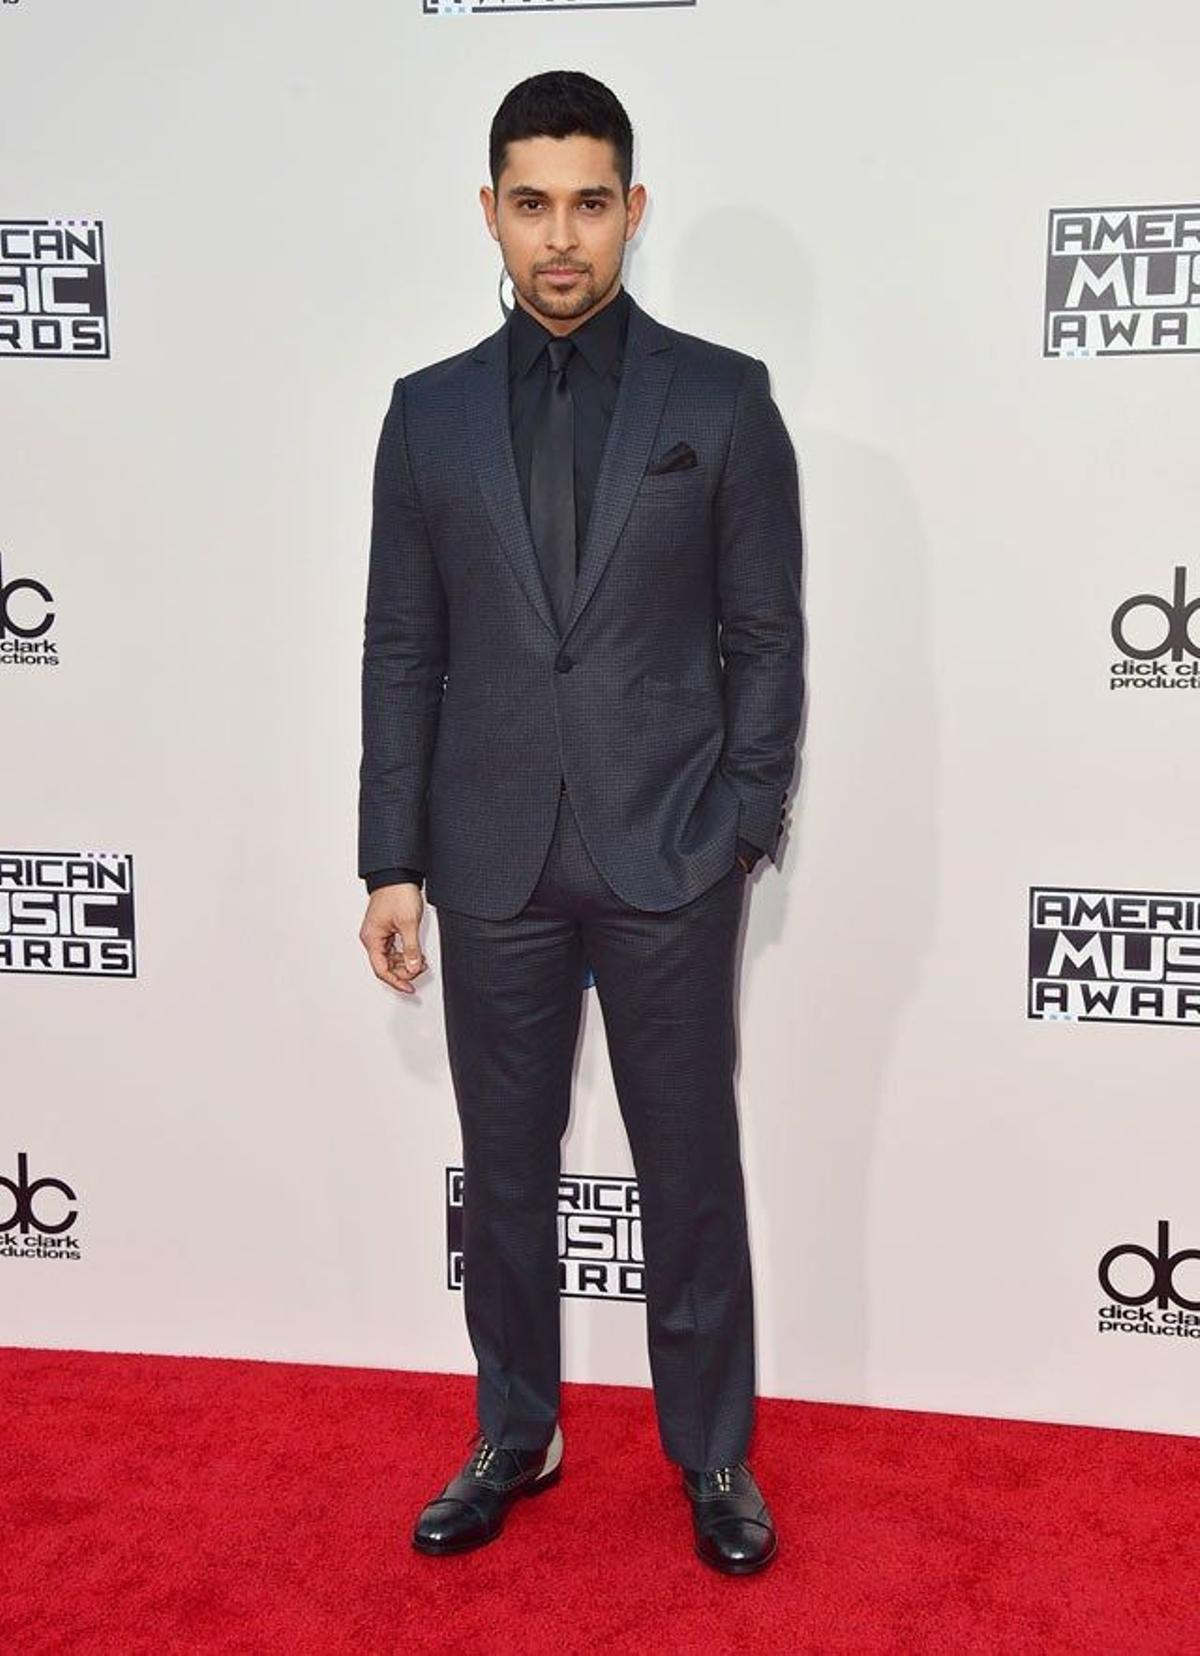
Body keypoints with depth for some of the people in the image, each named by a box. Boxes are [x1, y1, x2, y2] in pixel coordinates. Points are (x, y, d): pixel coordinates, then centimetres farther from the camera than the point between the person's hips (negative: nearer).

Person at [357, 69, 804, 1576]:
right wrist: (391, 862, 2)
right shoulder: (430, 412, 5)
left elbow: (766, 636, 1)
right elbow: (401, 651, 5)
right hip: (494, 862, 2)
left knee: (691, 1172, 9)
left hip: (669, 856, -2)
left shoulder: (721, 399, -1)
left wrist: (741, 831, -4)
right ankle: (513, 1437, 32)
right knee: (505, 1170, 13)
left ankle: (712, 1454, 27)